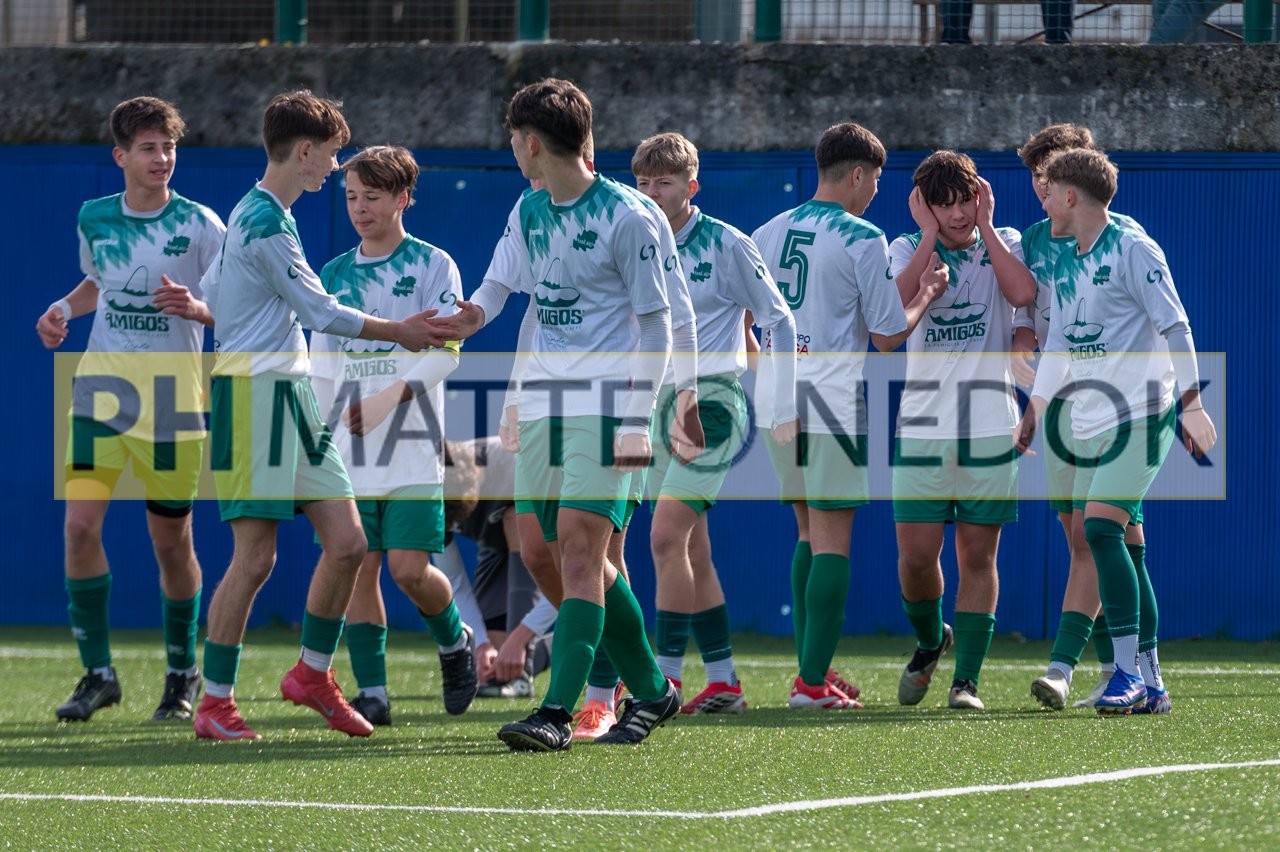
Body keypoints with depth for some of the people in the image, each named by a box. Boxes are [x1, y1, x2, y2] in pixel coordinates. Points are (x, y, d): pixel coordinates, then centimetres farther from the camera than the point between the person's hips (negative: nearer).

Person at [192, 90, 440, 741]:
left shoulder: (253, 214, 16)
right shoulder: (266, 223, -15)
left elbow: (213, 293, 25)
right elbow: (322, 313, -12)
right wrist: (399, 333, 0)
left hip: (291, 393, 10)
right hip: (253, 394, -10)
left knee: (347, 542, 4)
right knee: (254, 557, -9)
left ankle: (313, 674, 19)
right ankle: (214, 704, -2)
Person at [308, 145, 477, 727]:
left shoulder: (433, 265, 1)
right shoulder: (334, 274, 14)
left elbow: (445, 351, -7)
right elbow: (321, 366, 17)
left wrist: (391, 397, -19)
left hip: (413, 447, -4)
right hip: (350, 452, 4)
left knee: (409, 569, -10)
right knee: (357, 568, -3)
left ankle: (454, 640, 19)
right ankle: (371, 692, 1)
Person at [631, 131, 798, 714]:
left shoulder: (727, 245, -6)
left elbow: (780, 321, -3)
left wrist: (785, 410, -4)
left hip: (713, 400, -7)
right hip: (662, 404, 7)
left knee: (666, 537, -15)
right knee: (691, 552, 7)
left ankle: (667, 678, -13)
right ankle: (722, 682, 12)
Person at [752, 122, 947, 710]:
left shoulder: (766, 235, 10)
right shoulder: (862, 240, -8)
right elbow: (888, 334, -5)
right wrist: (927, 293, 11)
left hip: (772, 395, 6)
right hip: (831, 394, -6)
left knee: (809, 534, 16)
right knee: (831, 539, -4)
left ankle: (810, 673, 14)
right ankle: (813, 682, -9)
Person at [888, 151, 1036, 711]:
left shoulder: (1004, 243, 7)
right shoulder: (908, 248, 6)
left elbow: (1023, 294, -15)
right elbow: (901, 299, -15)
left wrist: (985, 227, -9)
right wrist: (932, 234, -11)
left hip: (990, 427, 0)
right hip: (923, 427, 0)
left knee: (978, 554, -1)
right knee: (916, 554, -4)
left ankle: (967, 679, 3)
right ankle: (929, 643, 25)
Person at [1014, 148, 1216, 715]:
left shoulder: (1133, 251, -8)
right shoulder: (1064, 266, 15)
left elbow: (1175, 327, -10)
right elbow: (1059, 345, 21)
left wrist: (1191, 404, -14)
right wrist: (1035, 409, 13)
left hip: (1141, 414, -8)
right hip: (1089, 423, 8)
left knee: (1101, 529, -20)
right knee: (1116, 546, 5)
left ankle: (1128, 671, -19)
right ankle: (1150, 682, 8)